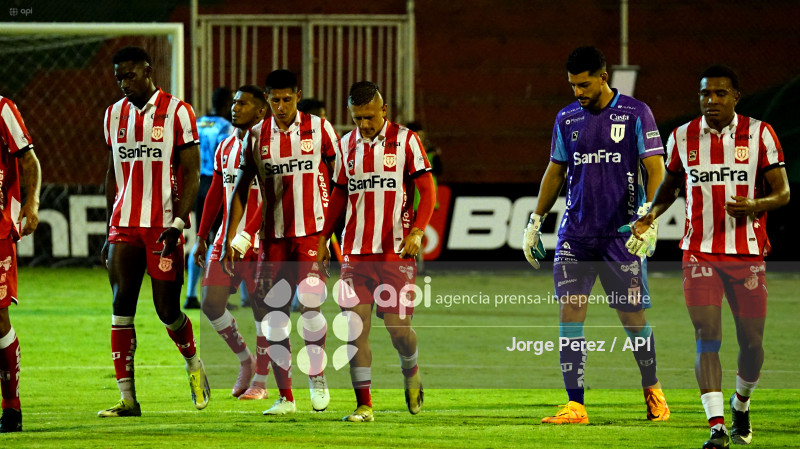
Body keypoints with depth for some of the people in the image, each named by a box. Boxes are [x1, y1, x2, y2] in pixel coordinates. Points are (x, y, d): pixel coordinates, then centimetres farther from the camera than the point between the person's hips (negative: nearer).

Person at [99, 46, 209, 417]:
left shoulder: (177, 113, -4)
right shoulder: (114, 115, 12)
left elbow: (190, 174, -6)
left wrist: (177, 223, -16)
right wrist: (110, 229, 16)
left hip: (163, 225, -4)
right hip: (125, 224, 4)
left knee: (167, 309, -2)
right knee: (121, 306, -5)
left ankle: (193, 363, 29)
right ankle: (127, 397, -6)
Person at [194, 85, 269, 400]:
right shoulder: (226, 147, 13)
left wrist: (245, 238, -22)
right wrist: (202, 237, 19)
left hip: (258, 242, -7)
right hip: (226, 241, 7)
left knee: (262, 308, 1)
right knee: (211, 303, -1)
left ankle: (260, 382, 11)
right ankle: (245, 359, 21)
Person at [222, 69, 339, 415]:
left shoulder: (318, 129, -1)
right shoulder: (257, 136, 5)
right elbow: (241, 190, 10)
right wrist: (228, 240, 6)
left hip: (311, 233, -3)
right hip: (273, 237, 3)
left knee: (309, 303, -19)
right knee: (273, 316, 0)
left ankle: (318, 377, 2)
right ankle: (285, 397, 9)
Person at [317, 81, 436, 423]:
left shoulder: (405, 141, -1)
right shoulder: (346, 145, 11)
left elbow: (426, 190, -2)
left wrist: (417, 231, -15)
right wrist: (323, 238, 16)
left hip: (396, 251, -3)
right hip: (355, 251, 3)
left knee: (398, 325, -5)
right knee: (355, 325, -7)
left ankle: (410, 371, 29)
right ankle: (364, 404, -2)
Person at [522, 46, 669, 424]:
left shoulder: (635, 114, -2)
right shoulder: (567, 119, 10)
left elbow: (655, 169, -4)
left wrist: (647, 215, -18)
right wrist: (535, 222, 17)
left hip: (622, 235, -3)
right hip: (575, 234, 3)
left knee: (634, 318, 3)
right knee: (570, 310, -8)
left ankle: (652, 389, 28)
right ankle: (574, 405, -7)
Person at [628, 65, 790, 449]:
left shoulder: (759, 134, -2)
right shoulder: (682, 138, 3)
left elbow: (782, 192, -2)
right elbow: (670, 183, 20)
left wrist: (754, 206, -22)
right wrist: (652, 215, 2)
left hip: (748, 253, 0)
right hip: (700, 254, 0)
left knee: (751, 342, 5)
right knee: (707, 337, -14)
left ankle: (741, 405, 35)